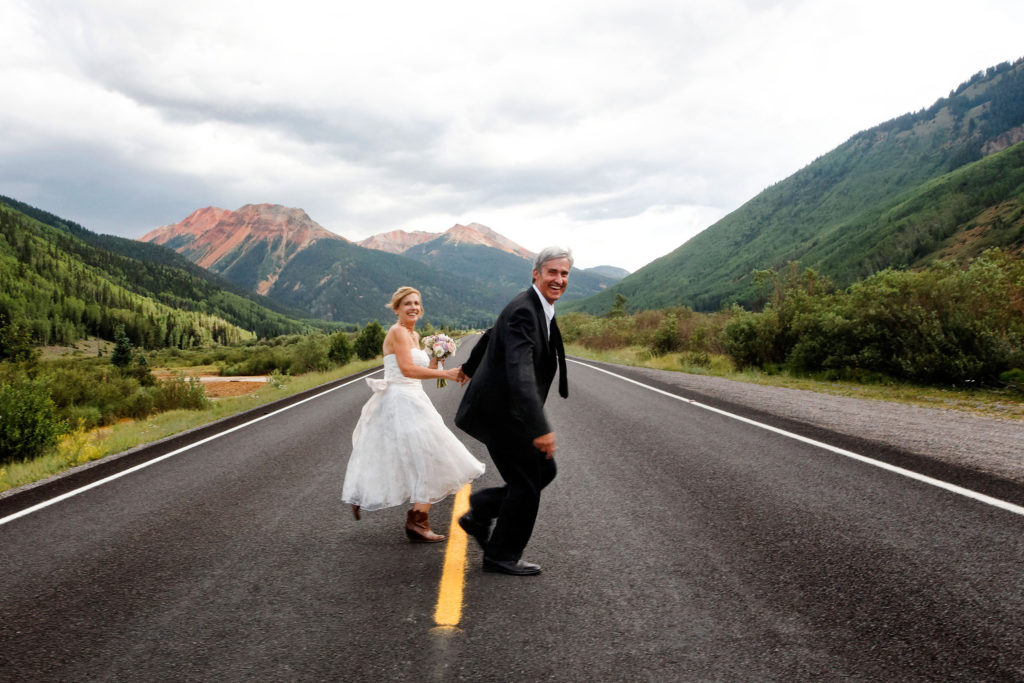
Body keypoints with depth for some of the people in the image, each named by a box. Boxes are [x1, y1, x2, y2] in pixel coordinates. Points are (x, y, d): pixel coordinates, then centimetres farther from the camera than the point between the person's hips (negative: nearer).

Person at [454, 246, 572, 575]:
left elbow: (491, 335, 25)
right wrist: (541, 428, -43)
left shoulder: (535, 307, 9)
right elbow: (520, 372, -36)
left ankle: (479, 512, 23)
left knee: (544, 470, 14)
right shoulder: (523, 311, -24)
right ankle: (502, 555, 19)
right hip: (501, 411, -10)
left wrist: (470, 368, 42)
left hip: (509, 411, 10)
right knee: (525, 483, 1)